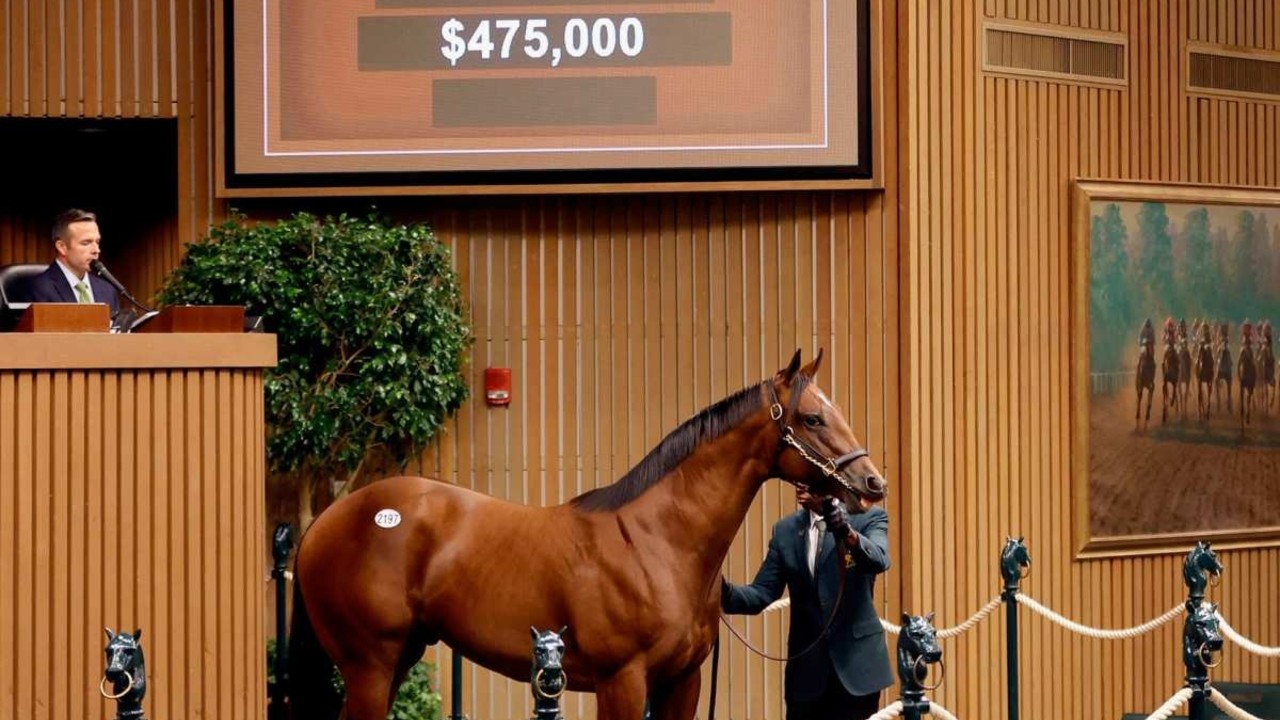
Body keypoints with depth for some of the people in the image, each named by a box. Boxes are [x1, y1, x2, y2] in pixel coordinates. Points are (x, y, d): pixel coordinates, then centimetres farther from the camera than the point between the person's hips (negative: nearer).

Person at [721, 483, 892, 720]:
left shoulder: (869, 518, -4)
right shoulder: (785, 530, 7)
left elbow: (878, 561, -24)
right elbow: (762, 593, 4)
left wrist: (848, 534, -45)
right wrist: (727, 593, -18)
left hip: (856, 662, -3)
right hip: (807, 668, 3)